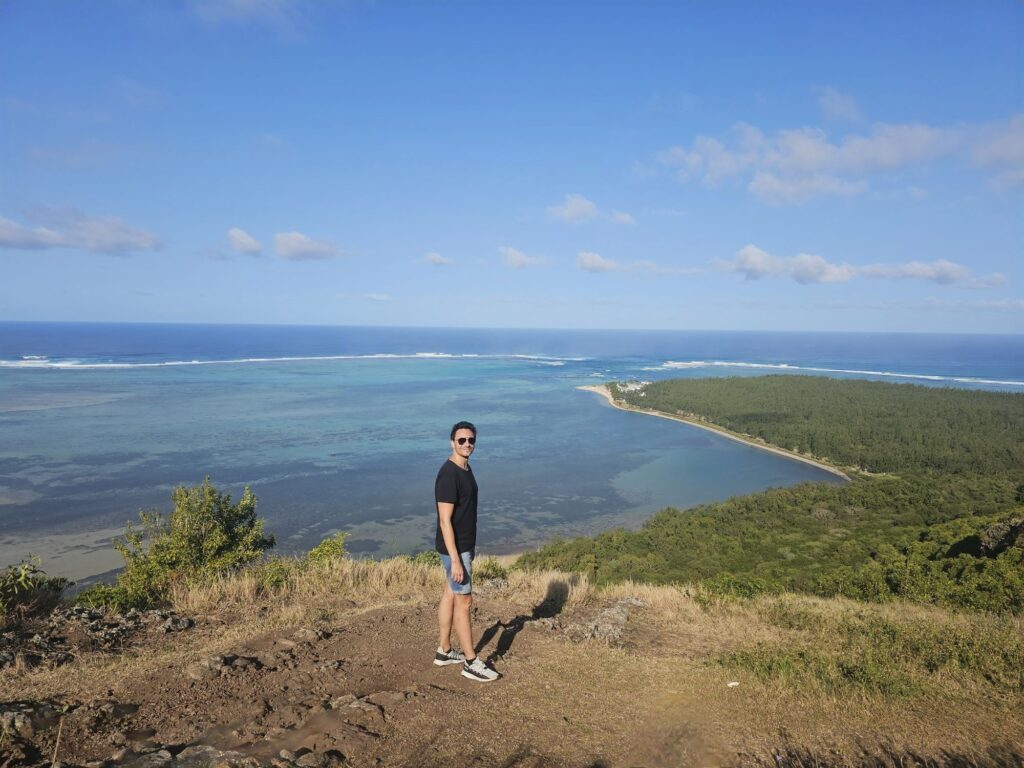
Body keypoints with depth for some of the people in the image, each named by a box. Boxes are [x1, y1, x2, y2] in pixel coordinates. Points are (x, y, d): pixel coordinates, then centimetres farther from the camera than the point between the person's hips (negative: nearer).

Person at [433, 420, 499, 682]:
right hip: (455, 548, -9)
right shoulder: (448, 474, -22)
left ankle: (444, 651, 28)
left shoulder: (465, 469, 7)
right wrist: (455, 559, -25)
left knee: (450, 596, 16)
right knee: (464, 601, -1)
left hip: (464, 545, 9)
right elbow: (445, 520, -24)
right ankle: (471, 663, 8)